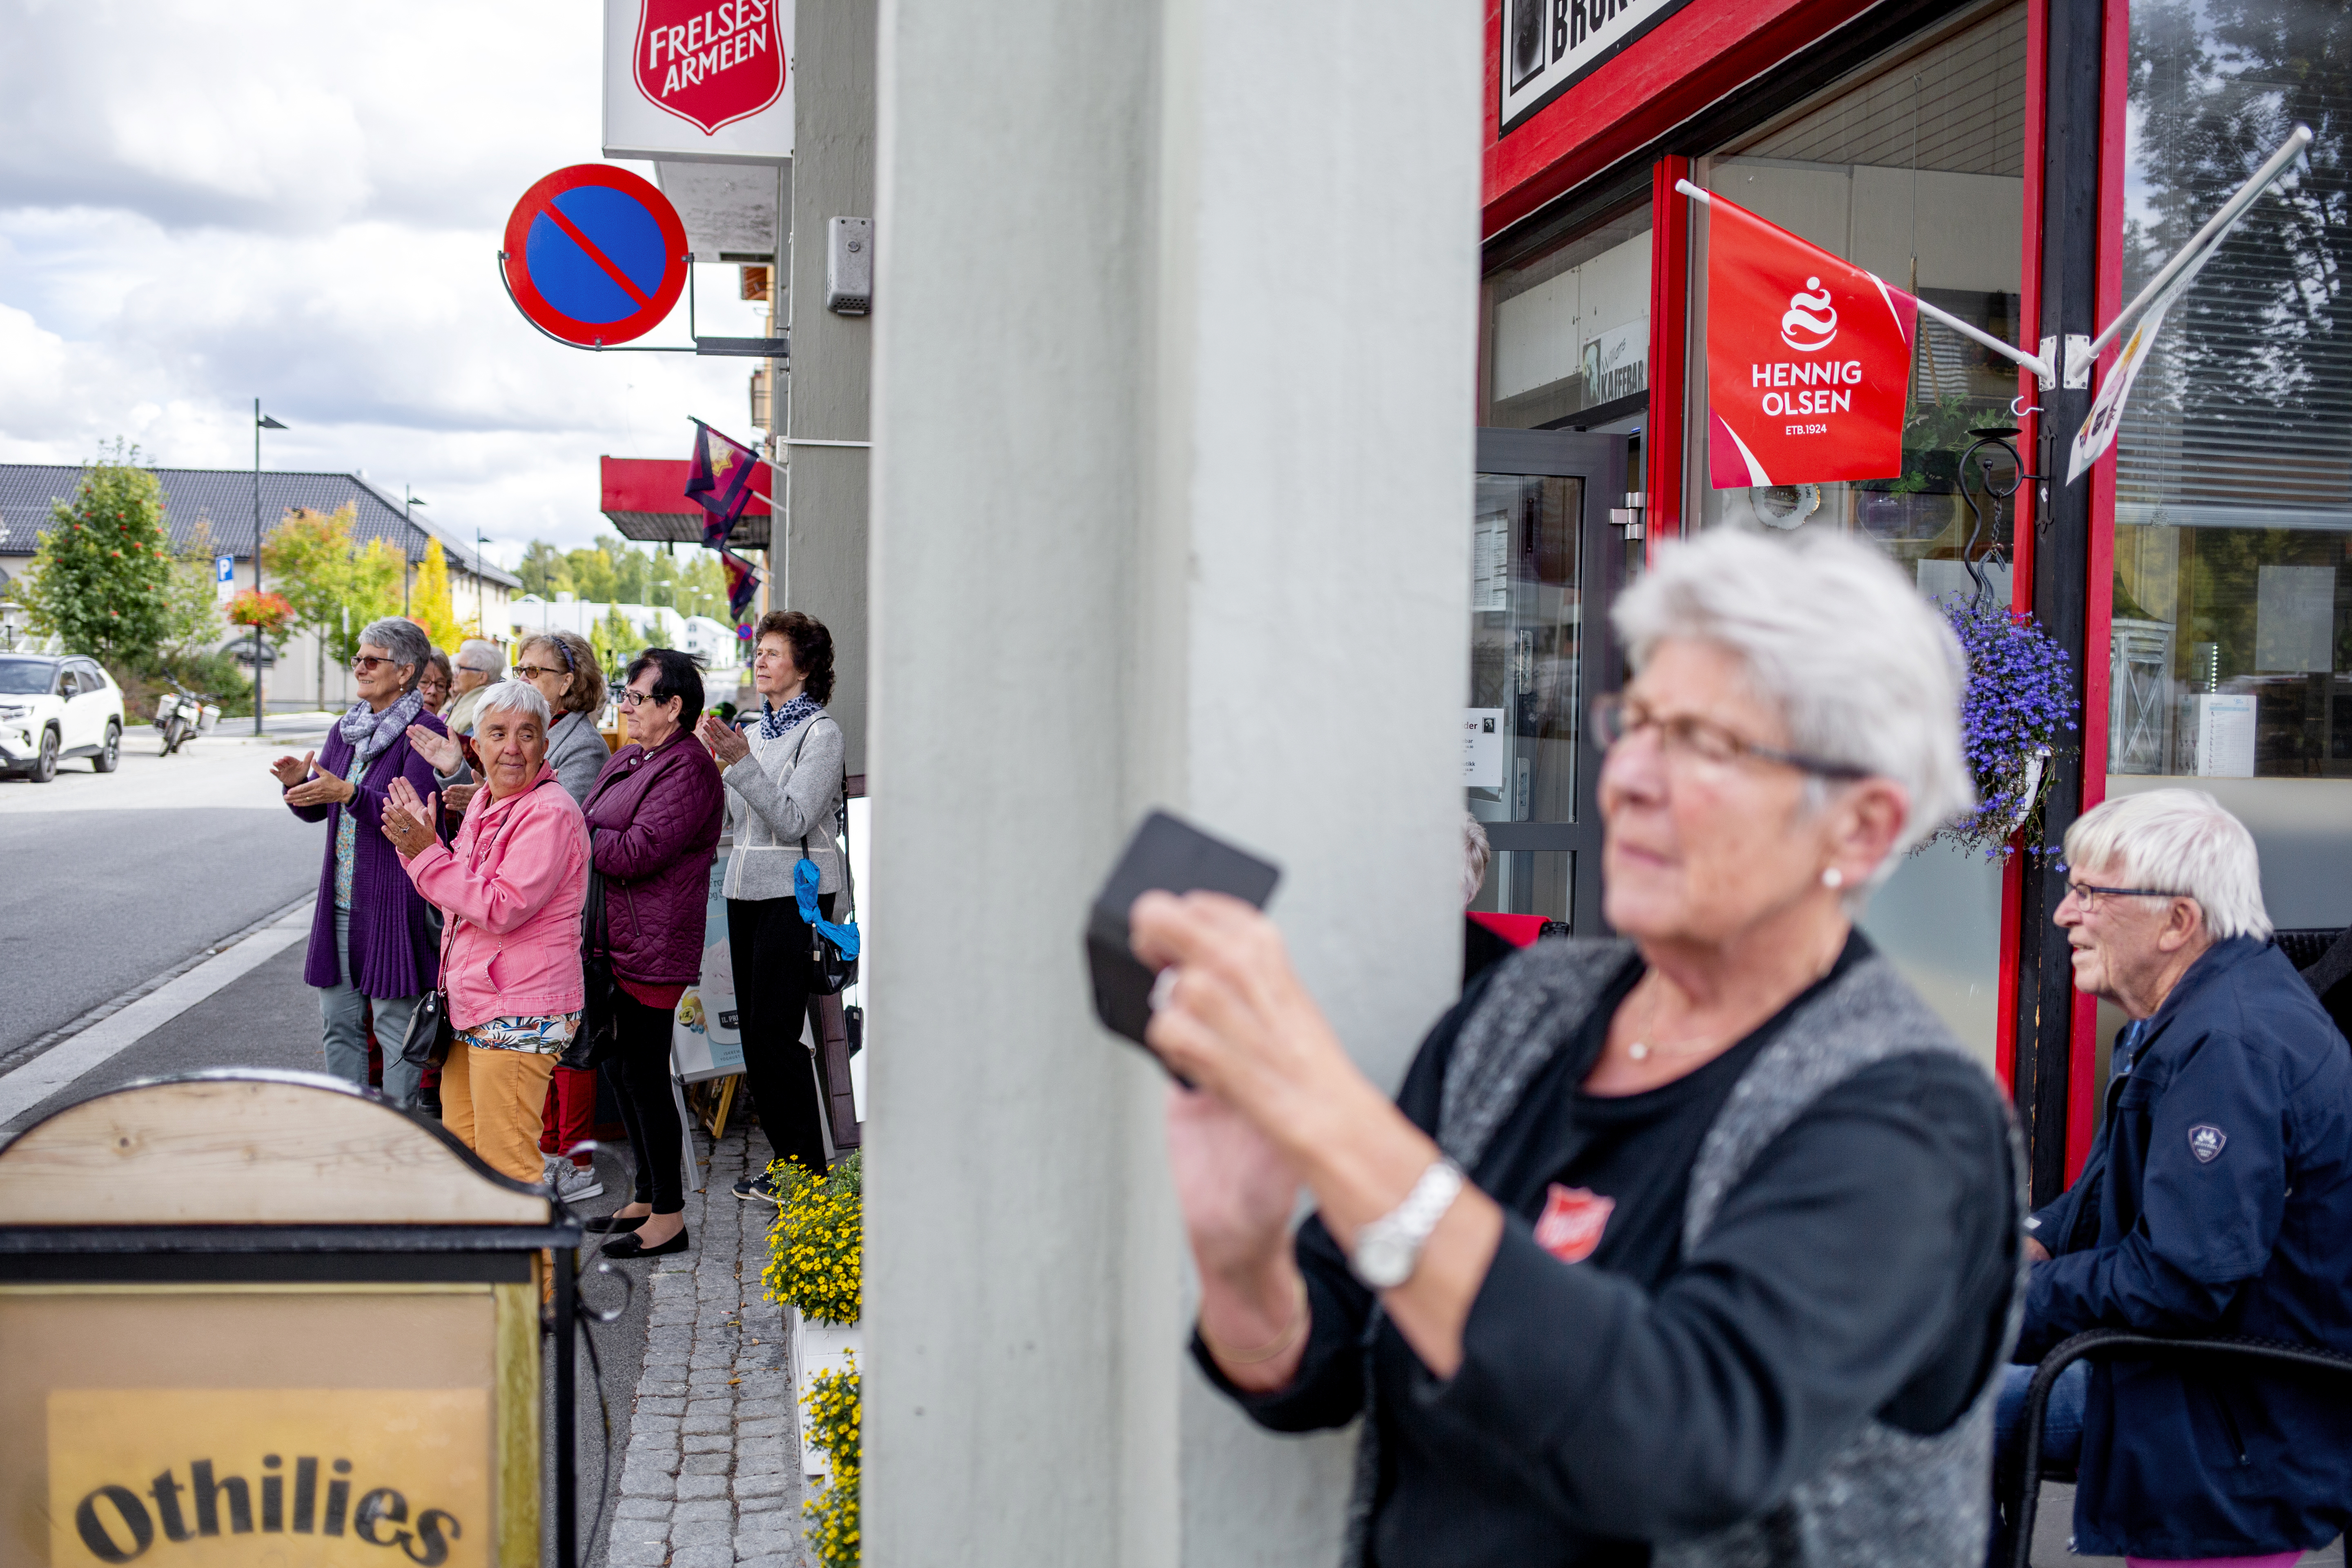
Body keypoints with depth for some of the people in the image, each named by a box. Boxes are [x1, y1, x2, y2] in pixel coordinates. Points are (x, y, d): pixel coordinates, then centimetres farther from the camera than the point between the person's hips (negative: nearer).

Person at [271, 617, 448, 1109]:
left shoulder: (424, 733, -10)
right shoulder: (346, 730, 13)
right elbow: (315, 810, 15)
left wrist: (348, 794, -33)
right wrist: (298, 783, -6)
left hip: (393, 900, -7)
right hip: (341, 901, 8)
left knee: (395, 1027, -1)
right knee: (338, 1023, 13)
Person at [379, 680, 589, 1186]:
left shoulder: (549, 813, -16)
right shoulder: (485, 803, 14)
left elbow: (501, 909, -23)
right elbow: (463, 894, 21)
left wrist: (428, 854, -18)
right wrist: (417, 844, 6)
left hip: (519, 1015, -10)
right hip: (473, 1010, 10)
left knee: (505, 1164, -6)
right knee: (461, 1150, 19)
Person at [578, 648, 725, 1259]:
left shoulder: (688, 769, -14)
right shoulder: (627, 760, 17)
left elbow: (638, 852, -22)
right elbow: (597, 835, 17)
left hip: (651, 950, -10)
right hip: (612, 941, 10)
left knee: (645, 1076, -5)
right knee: (620, 1069, 16)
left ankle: (668, 1216, 4)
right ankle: (646, 1197, 29)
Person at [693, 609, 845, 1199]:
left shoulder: (821, 733, -7)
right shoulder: (756, 730, 16)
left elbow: (793, 819, -17)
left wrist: (742, 763, -23)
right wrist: (714, 764, 6)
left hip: (795, 891, -8)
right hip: (747, 889, 8)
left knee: (774, 1030, -9)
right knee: (753, 1032, 8)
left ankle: (806, 1172, -1)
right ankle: (784, 1161, 17)